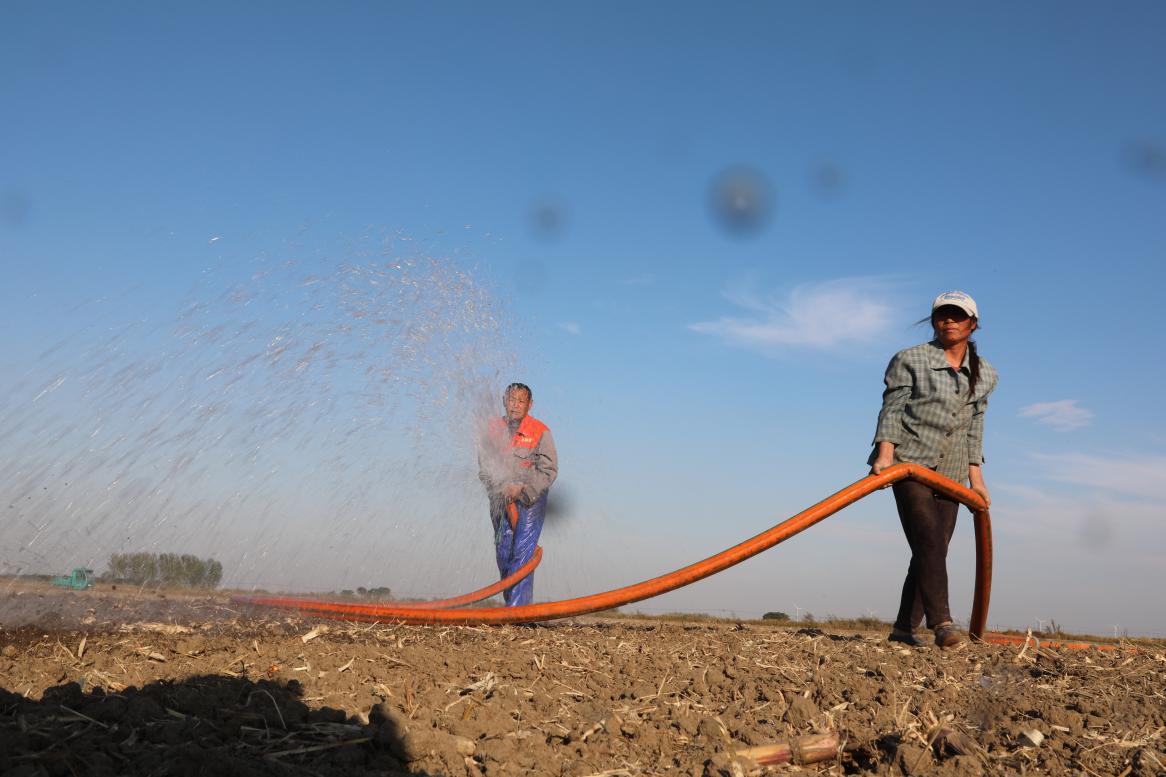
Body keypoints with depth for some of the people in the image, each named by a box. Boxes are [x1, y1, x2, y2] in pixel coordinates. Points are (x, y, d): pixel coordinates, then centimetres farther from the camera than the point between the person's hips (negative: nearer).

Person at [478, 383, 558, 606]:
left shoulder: (540, 432, -6)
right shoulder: (493, 428, 4)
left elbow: (549, 471, -8)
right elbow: (484, 467, 7)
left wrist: (521, 488, -18)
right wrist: (500, 488, -9)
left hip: (531, 498, -4)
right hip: (501, 500, 4)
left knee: (523, 552, -14)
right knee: (503, 554, 4)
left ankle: (517, 608, -17)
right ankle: (512, 603, 16)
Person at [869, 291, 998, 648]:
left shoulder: (984, 374, 14)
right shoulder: (909, 360, 1)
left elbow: (974, 426, 17)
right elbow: (892, 408, -5)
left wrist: (975, 476, 13)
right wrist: (885, 452, -18)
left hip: (951, 473, 5)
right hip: (910, 462, -5)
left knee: (933, 551, 2)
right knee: (928, 542, -18)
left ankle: (903, 628, 8)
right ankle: (941, 622, -22)